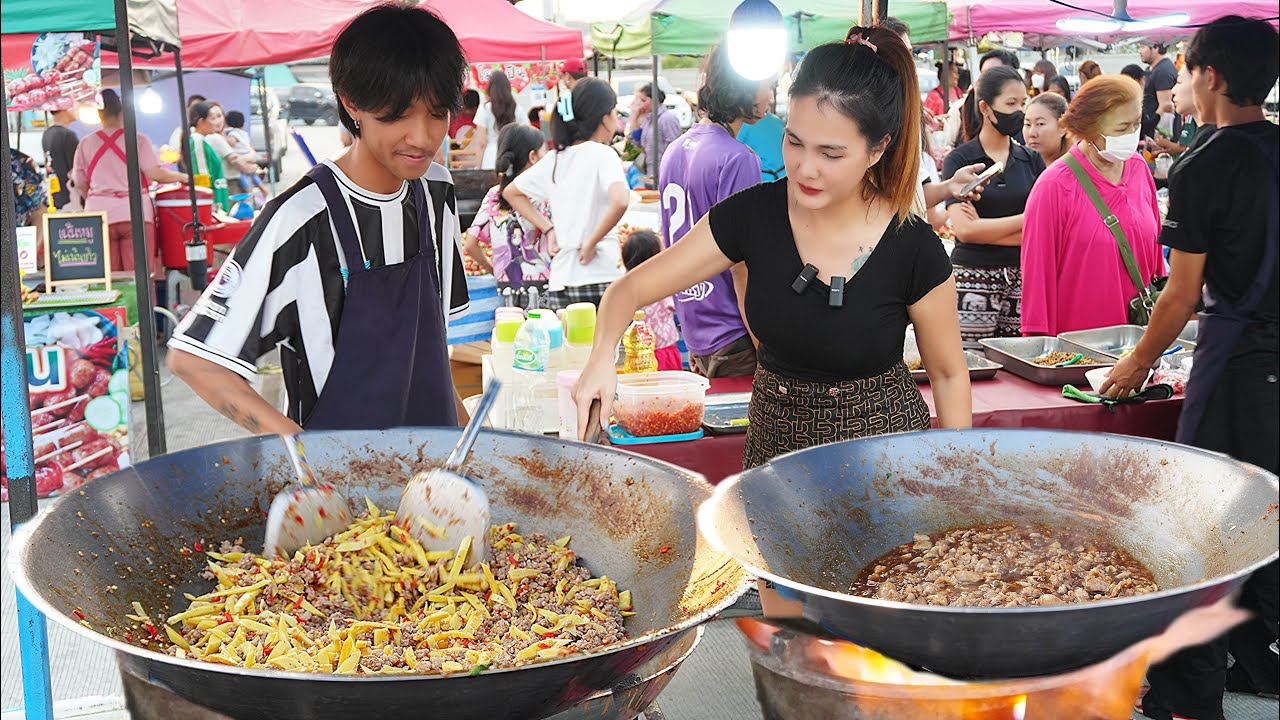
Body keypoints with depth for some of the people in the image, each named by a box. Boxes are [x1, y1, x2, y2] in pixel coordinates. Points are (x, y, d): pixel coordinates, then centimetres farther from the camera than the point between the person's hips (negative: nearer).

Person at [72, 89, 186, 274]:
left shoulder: (86, 144, 7)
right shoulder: (137, 140, 0)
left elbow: (80, 184, 11)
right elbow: (155, 173, -7)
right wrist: (181, 177, 9)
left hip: (99, 214, 2)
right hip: (136, 215, -2)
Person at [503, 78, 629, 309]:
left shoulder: (554, 158, 10)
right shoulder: (602, 154, -8)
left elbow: (511, 192, 23)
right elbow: (620, 201, -26)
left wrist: (548, 229, 14)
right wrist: (591, 242, -14)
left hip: (560, 280, 6)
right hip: (600, 279, -6)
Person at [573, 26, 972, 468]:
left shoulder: (913, 251, -19)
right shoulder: (754, 215, -13)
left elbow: (949, 375, -5)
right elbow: (630, 290, -10)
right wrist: (602, 357, -30)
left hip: (882, 445, -3)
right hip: (774, 440, 3)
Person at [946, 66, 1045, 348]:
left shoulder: (1032, 161, 12)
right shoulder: (959, 161, 2)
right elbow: (964, 229, -10)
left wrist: (987, 230, -8)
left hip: (1023, 279, 3)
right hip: (973, 279, -3)